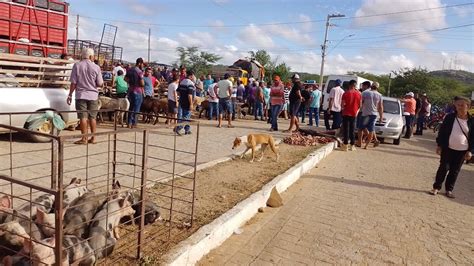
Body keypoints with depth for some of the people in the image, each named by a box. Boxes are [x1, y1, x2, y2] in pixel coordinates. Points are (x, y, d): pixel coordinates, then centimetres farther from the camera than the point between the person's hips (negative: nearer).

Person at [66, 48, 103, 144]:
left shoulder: (77, 65, -3)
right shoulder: (96, 67, -4)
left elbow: (73, 83, -5)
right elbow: (100, 84, -3)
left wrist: (70, 95, 3)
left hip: (81, 95, -1)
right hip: (93, 95, 1)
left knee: (83, 117, 1)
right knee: (92, 117, 10)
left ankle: (84, 138, 1)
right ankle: (93, 138, 14)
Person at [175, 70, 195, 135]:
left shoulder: (182, 82, 10)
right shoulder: (190, 83, -16)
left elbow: (178, 92, 14)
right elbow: (189, 95, -22)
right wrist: (191, 104, -21)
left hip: (181, 102, 9)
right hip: (187, 103, -9)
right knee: (186, 117, -2)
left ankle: (187, 130, 23)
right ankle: (178, 128, -9)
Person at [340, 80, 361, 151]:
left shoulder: (346, 93, -10)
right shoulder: (358, 94, -2)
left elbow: (342, 104, -11)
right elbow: (360, 105, 3)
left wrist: (342, 108, 9)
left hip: (346, 114, -3)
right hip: (354, 114, 3)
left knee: (346, 129, 2)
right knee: (352, 130, 12)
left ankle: (345, 145, 1)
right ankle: (352, 145, 15)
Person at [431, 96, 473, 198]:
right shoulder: (449, 117, -3)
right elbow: (442, 131, 1)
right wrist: (439, 145, -3)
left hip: (462, 151, 1)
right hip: (448, 148, -1)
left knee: (455, 171, 9)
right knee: (443, 168, 2)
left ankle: (449, 189, 21)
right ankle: (436, 187, 12)